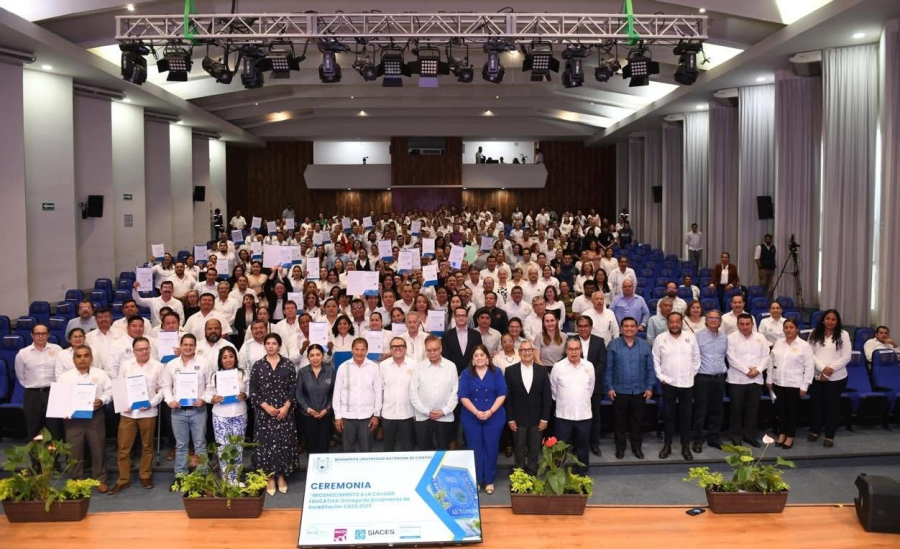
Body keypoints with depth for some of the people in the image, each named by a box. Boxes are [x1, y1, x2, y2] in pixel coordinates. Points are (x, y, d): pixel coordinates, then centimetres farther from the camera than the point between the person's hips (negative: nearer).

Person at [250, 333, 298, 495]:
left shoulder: (288, 364, 2)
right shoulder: (258, 365, 2)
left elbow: (293, 388, 1)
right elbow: (253, 390, 0)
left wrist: (286, 407, -10)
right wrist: (266, 406, -10)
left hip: (284, 411, 0)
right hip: (264, 412, 0)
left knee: (284, 442, 2)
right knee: (266, 443, 0)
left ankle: (281, 476, 16)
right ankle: (270, 477, 12)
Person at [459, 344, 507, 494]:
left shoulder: (496, 372, 1)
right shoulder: (466, 374, 2)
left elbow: (502, 394, -4)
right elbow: (463, 396, -4)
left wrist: (490, 411, -14)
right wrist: (476, 412, -15)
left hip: (494, 416, 0)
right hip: (471, 417, 0)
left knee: (491, 448, 3)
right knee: (475, 448, 5)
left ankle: (489, 480, 14)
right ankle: (476, 480, 15)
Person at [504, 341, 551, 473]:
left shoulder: (542, 370, 1)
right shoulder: (510, 370, -2)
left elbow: (547, 396, 1)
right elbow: (507, 397, -2)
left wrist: (545, 418, -4)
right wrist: (510, 419, -6)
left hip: (536, 418, 1)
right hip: (518, 418, -1)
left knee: (534, 449, 10)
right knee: (519, 450, 8)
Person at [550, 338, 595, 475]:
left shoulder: (589, 366, 0)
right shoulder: (558, 367, -7)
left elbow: (590, 387, 12)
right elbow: (553, 389, 4)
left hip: (584, 414, 2)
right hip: (563, 415, -2)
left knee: (582, 447, 13)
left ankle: (581, 475, 25)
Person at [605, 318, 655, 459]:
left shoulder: (645, 345, 1)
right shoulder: (613, 345, -3)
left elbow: (650, 368, 2)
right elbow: (608, 368, -3)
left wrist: (650, 387, -3)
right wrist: (609, 387, -6)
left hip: (639, 391, 1)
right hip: (619, 391, -1)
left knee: (637, 420, 10)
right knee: (620, 421, 9)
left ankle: (637, 447, 25)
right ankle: (620, 447, 22)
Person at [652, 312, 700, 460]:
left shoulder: (691, 338, 3)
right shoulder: (660, 339, -2)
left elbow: (696, 358, 9)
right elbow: (655, 360, 1)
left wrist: (692, 374, 4)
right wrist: (660, 376, -5)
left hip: (687, 383, 1)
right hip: (668, 383, -1)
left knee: (686, 415, 7)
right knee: (669, 415, 6)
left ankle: (685, 447, 16)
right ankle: (667, 445, 16)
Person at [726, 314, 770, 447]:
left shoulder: (760, 338, 8)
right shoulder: (732, 338, -3)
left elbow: (766, 357, 3)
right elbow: (732, 358, -11)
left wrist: (758, 370, -12)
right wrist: (747, 370, -16)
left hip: (756, 379, 3)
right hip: (737, 379, -3)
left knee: (753, 409, 7)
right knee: (736, 409, 2)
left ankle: (750, 435, 18)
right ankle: (735, 435, 13)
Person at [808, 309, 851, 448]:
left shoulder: (843, 335, -2)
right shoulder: (815, 334, 4)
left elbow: (846, 357, -6)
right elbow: (810, 354, -1)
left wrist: (831, 368, -14)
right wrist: (823, 368, -14)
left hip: (836, 377, -2)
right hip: (816, 375, 2)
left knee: (832, 405, 5)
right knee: (815, 403, 8)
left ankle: (829, 436, 14)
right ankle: (814, 431, 26)